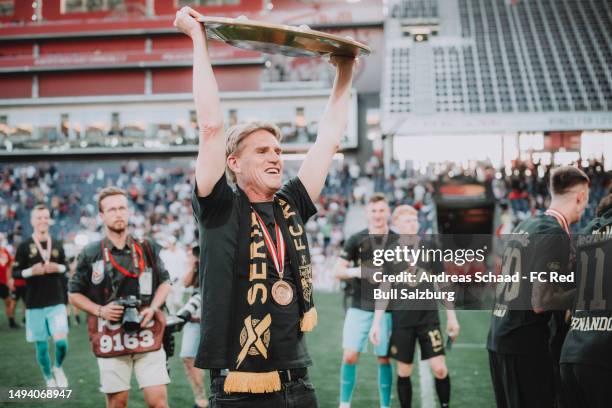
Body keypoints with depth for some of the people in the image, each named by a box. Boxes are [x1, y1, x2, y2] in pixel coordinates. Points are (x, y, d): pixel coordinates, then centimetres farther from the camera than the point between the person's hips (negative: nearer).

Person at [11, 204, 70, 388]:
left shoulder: (57, 245, 6)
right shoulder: (24, 246, -2)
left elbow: (66, 267, 15)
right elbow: (15, 273, -1)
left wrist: (58, 268, -6)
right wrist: (31, 271, -18)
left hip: (57, 302, 1)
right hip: (34, 305, -1)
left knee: (61, 341, -11)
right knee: (41, 345, 6)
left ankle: (58, 367, 20)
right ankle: (49, 379, 27)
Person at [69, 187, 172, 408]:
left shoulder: (147, 248, 5)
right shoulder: (90, 254, -1)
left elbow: (164, 282, 15)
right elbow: (74, 293, 7)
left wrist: (153, 308, -2)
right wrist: (100, 310, -9)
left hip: (147, 336, 1)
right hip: (111, 338, -1)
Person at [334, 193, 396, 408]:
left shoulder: (398, 240, 3)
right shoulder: (356, 239, 2)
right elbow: (338, 270, 3)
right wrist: (357, 271, -15)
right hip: (359, 307, 0)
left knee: (384, 359, 4)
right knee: (350, 355, -6)